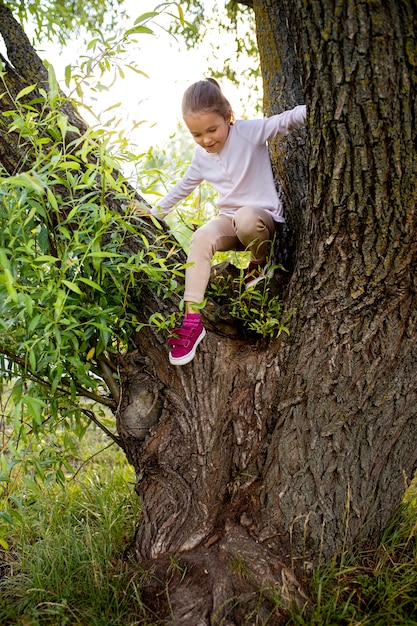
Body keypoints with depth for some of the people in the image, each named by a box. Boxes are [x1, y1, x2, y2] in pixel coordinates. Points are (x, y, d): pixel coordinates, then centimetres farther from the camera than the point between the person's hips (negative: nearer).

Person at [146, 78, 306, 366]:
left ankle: (260, 263, -7)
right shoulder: (202, 156, 7)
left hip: (265, 218, -5)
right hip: (229, 220, 5)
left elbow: (290, 119, -21)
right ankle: (192, 320, -30)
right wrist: (154, 213, 26)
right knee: (201, 237, -28)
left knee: (246, 218, -41)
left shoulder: (250, 132, -10)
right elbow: (182, 188, 23)